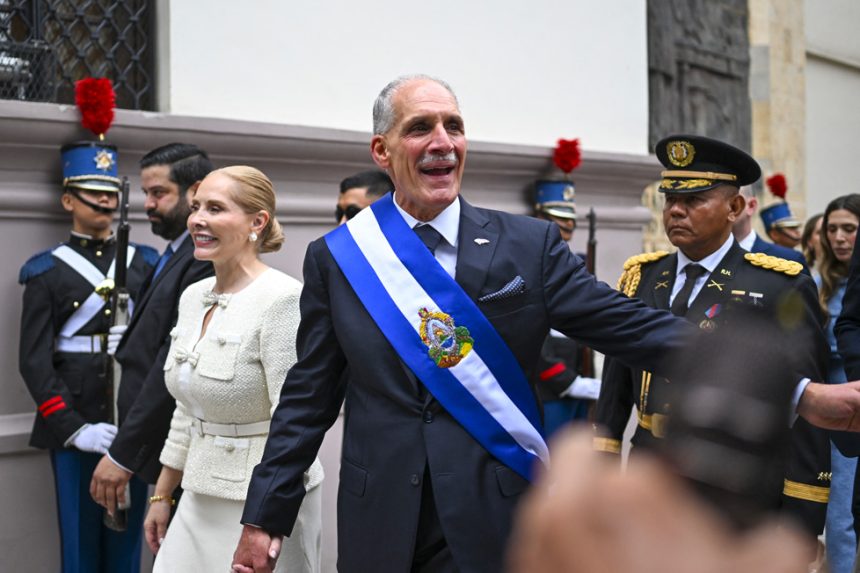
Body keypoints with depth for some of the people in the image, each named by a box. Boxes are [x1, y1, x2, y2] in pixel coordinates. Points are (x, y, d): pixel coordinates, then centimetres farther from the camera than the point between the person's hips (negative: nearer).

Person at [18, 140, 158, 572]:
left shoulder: (143, 263, 8)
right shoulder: (46, 271, 0)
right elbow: (34, 361, -4)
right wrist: (75, 429, -14)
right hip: (74, 426, -2)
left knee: (128, 537, 9)